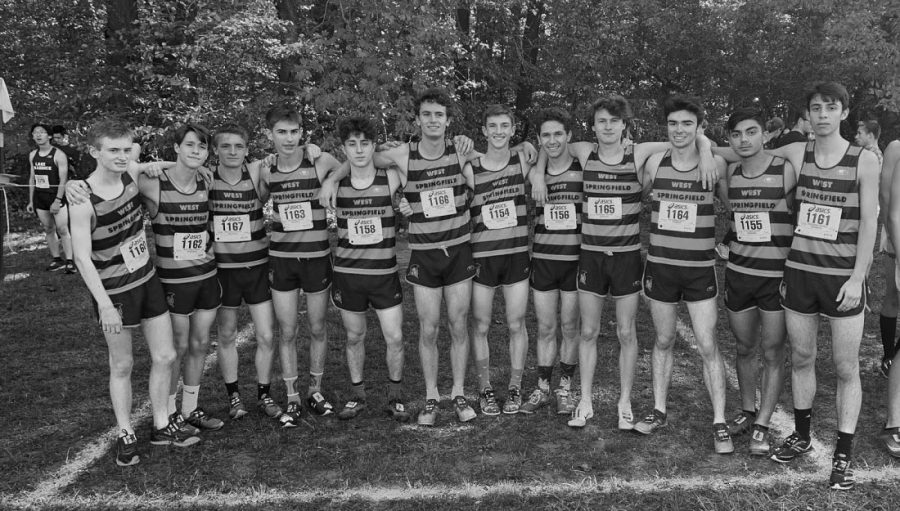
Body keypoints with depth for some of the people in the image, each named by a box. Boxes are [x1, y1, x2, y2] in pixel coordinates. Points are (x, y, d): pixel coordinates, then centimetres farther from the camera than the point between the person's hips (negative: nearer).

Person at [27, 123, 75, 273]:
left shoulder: (58, 155, -9)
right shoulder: (32, 155, 9)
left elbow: (63, 180, -13)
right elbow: (32, 178, 15)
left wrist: (57, 200, -19)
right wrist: (30, 201, 13)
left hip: (56, 198, -6)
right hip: (40, 198, 6)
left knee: (62, 229, -9)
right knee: (48, 229, 9)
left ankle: (69, 261, -9)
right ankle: (56, 260, 16)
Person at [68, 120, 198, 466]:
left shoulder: (132, 175, -5)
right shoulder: (84, 200, -20)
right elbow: (82, 257, -20)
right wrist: (105, 305, -24)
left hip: (148, 281, 6)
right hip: (114, 292, -6)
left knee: (165, 357, 10)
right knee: (122, 365, 7)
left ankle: (161, 426, 26)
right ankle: (125, 435, 24)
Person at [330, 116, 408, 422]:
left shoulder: (390, 179, -6)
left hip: (384, 273, -1)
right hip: (347, 273, 1)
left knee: (394, 338, 0)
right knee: (354, 337, 12)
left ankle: (395, 398, 20)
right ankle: (357, 396, 30)